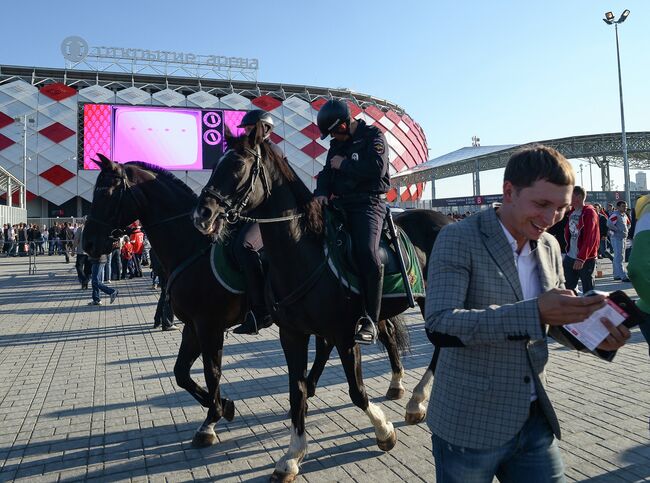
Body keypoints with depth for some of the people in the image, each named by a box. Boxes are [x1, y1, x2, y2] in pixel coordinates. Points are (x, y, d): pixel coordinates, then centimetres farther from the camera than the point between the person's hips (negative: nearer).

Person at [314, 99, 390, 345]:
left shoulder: (373, 135, 0)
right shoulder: (336, 144, 21)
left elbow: (377, 167, -17)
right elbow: (327, 172, 17)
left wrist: (344, 164, -8)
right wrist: (322, 192, -4)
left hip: (368, 204, -7)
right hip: (341, 204, 8)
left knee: (367, 254, -28)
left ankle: (369, 322, -20)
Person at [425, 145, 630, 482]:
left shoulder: (550, 247, 5)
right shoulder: (457, 239, -15)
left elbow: (557, 321, 16)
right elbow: (439, 325, -26)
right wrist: (535, 312, -33)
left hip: (535, 420, 5)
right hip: (470, 428, -5)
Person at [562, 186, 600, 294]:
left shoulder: (589, 212, -12)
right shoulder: (571, 212, 12)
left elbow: (590, 238, -19)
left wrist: (581, 258, -23)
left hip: (586, 259, -7)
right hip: (570, 257, 7)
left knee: (588, 290, 3)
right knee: (567, 287, 9)